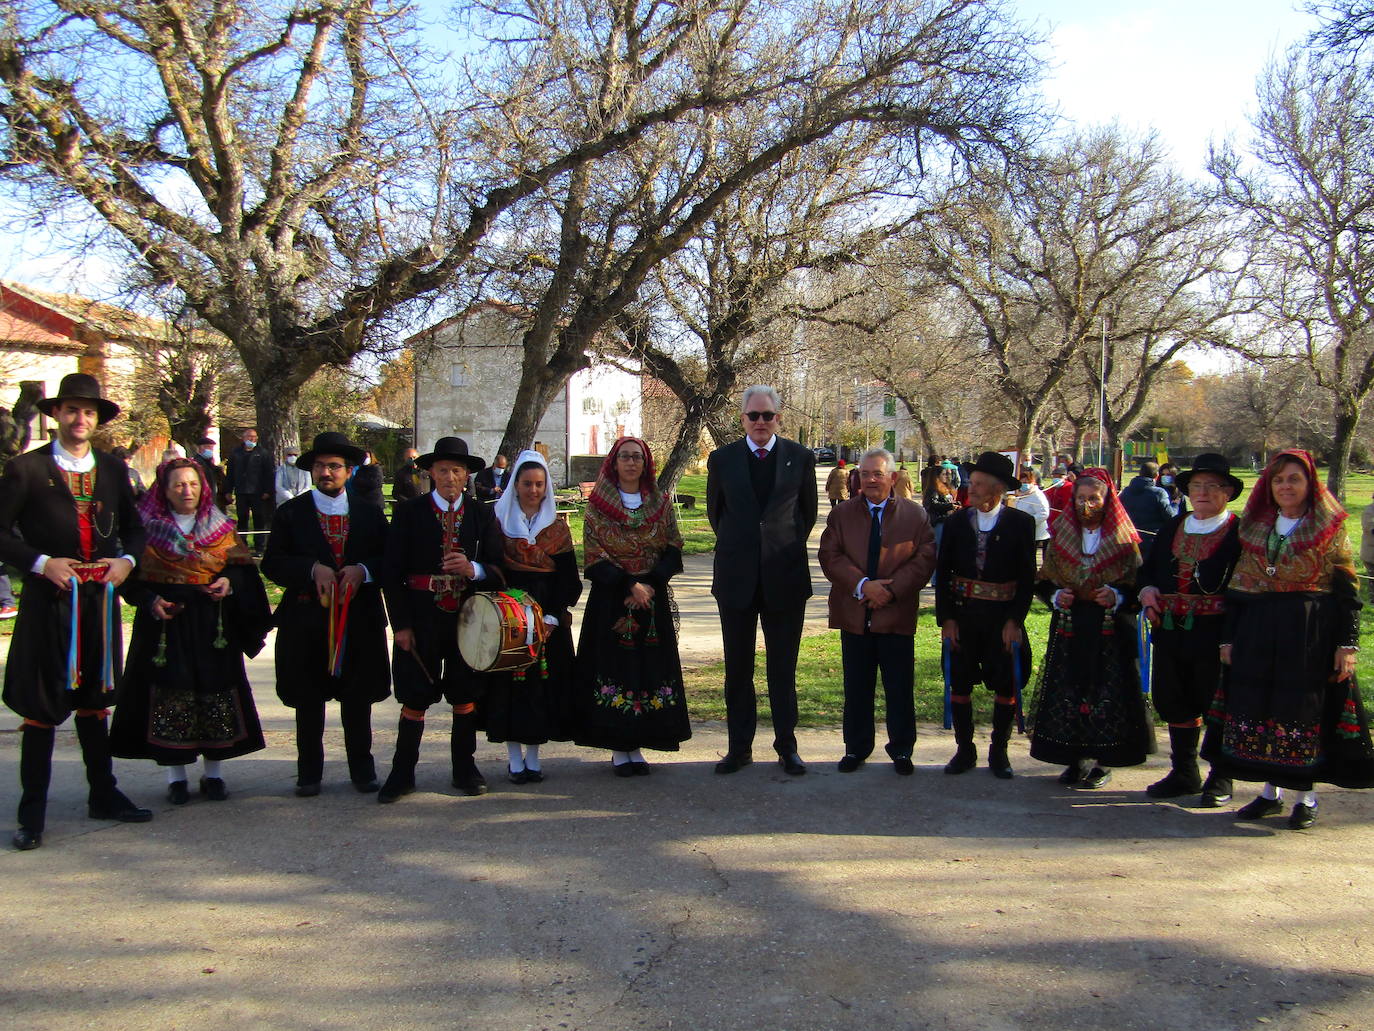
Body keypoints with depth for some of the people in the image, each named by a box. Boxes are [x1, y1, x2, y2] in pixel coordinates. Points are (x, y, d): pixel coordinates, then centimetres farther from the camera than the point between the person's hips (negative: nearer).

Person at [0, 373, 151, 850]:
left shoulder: (113, 470, 10)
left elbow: (133, 527, 18)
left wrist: (127, 560, 0)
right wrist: (41, 563, -16)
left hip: (100, 601, 4)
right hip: (48, 602, -4)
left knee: (94, 702, 16)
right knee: (40, 708, 0)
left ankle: (104, 795, 26)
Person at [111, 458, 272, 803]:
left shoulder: (221, 528, 9)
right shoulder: (148, 529, 4)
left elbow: (243, 567, 7)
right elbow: (134, 579, 0)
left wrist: (229, 582, -12)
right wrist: (151, 601, -16)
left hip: (212, 627, 2)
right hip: (166, 623, -1)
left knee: (216, 693, 3)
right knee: (170, 695, -2)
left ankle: (214, 772, 14)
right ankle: (175, 775, 9)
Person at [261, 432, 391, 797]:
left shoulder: (369, 513, 9)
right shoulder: (291, 513, 4)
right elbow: (272, 563, -4)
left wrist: (363, 570, -14)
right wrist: (312, 570, -19)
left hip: (359, 619, 1)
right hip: (307, 620, -1)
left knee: (358, 700, 8)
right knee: (308, 702, 7)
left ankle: (362, 769, 21)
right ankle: (309, 773, 19)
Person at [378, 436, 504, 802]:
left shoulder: (483, 515, 6)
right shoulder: (409, 512, 0)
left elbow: (498, 571, 4)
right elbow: (392, 572, -2)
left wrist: (473, 569, -18)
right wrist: (401, 624, -8)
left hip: (469, 617, 2)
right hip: (421, 617, -2)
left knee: (466, 696, 9)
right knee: (415, 697, 2)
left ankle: (464, 768, 23)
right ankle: (402, 773, 14)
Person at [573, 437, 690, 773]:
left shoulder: (660, 502, 8)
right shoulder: (598, 504, 2)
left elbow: (674, 548, 4)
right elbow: (594, 554, -5)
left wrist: (650, 584, -11)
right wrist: (629, 585, -14)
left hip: (653, 596, 2)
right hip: (610, 598, -2)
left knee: (649, 666, 1)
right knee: (614, 663, -3)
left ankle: (637, 745, 10)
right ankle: (618, 749, 4)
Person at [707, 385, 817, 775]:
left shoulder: (800, 457, 0)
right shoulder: (721, 459, 2)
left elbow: (808, 510, 12)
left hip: (785, 577, -1)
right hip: (736, 577, 1)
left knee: (783, 666, 6)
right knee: (737, 667, 7)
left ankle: (787, 745, 16)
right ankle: (740, 746, 16)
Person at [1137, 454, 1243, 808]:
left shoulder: (1240, 532, -5)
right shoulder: (1172, 527, 13)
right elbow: (1148, 567, 20)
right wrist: (1146, 589, -2)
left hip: (1215, 631, -6)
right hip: (1171, 631, 6)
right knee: (1172, 700, 12)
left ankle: (1221, 779, 19)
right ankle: (1184, 773, 27)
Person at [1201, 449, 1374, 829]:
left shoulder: (1329, 529, 1)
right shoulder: (1254, 529, 11)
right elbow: (1237, 590, 11)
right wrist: (1228, 638, 6)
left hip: (1311, 634, -4)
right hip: (1257, 633, 4)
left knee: (1304, 710, -1)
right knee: (1258, 708, 5)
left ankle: (1305, 797, 12)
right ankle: (1270, 792, 18)